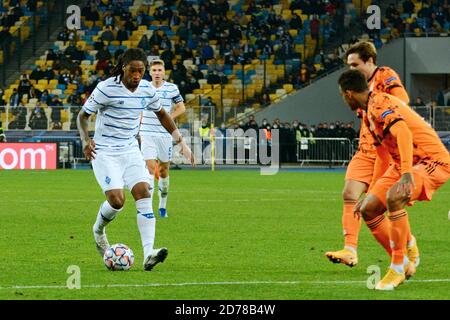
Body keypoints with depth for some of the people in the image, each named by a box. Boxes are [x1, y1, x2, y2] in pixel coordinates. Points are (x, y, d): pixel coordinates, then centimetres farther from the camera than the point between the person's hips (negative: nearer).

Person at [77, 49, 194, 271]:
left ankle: (148, 254, -24)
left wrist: (180, 140, 14)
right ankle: (98, 230, 17)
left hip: (130, 150, 5)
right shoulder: (106, 88, -15)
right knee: (117, 200, -19)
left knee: (143, 194, -15)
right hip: (104, 152, -5)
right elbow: (83, 115, -8)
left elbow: (161, 114, 20)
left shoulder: (147, 90, 1)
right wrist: (85, 140, -26)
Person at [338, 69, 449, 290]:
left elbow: (404, 134, -34)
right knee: (368, 210, 1)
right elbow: (384, 156, 26)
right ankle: (404, 259, 14)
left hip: (432, 160, -10)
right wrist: (371, 192, 31)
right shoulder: (369, 114, 16)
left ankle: (397, 270, -24)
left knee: (393, 198, -33)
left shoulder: (379, 103, -17)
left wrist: (406, 173, -44)